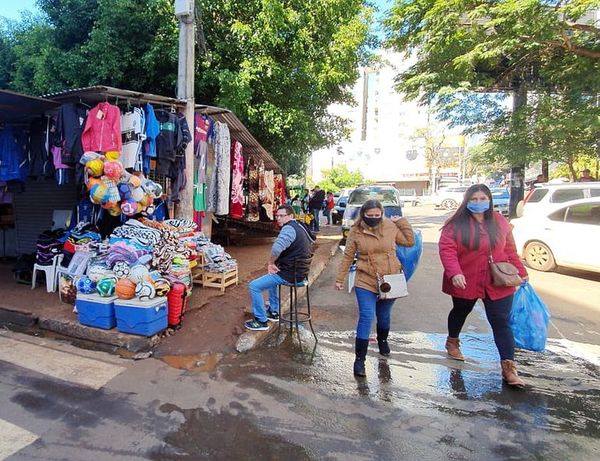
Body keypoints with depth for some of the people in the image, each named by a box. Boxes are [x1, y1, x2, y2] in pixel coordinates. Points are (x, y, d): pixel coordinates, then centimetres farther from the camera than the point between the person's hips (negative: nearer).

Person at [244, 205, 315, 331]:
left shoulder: (289, 228, -19)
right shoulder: (300, 226, 12)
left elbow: (277, 248, -38)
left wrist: (271, 263, -17)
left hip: (289, 274, -11)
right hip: (300, 272, 11)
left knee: (253, 286, -7)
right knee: (272, 276, 36)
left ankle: (261, 321, 4)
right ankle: (273, 312, 38)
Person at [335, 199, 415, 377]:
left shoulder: (391, 227, -3)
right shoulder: (355, 231, -7)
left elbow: (410, 241, 5)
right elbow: (347, 256, 0)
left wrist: (402, 222, -3)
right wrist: (340, 279, 2)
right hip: (365, 282, -2)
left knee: (384, 315, 19)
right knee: (366, 317, -11)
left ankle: (382, 341, 49)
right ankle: (359, 359, 0)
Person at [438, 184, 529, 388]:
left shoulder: (500, 222, 1)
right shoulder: (456, 224, -13)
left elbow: (510, 250, 9)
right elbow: (446, 249, -21)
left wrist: (521, 272, 9)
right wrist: (455, 273, -33)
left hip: (498, 284, 2)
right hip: (465, 282, -1)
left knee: (501, 322, -2)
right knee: (460, 312, 21)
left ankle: (509, 367, 5)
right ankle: (452, 341, 48)